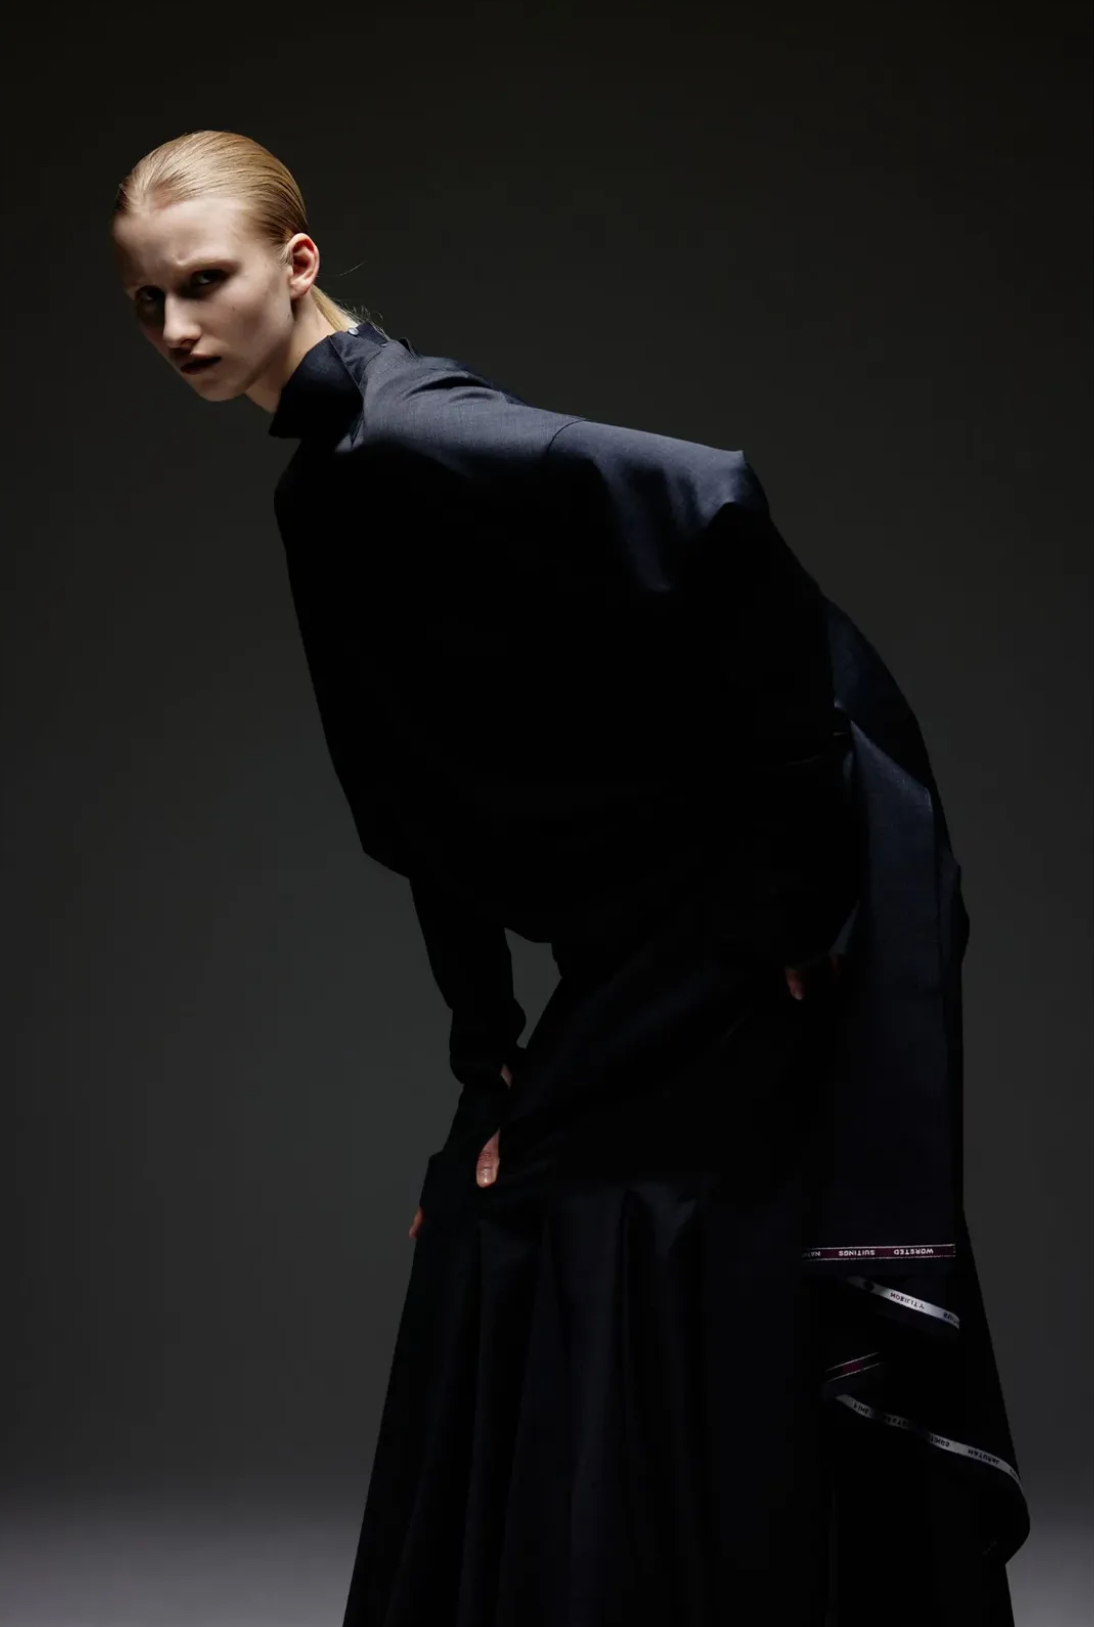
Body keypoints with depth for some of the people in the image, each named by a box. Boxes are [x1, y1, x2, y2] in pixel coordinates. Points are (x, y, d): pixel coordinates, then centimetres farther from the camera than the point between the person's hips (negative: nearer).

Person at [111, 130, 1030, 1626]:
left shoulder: (404, 437, -19)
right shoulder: (324, 481, 12)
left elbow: (715, 509, -32)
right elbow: (429, 800, 15)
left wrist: (787, 875, -25)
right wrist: (484, 1052, 11)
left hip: (759, 900, -9)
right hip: (652, 929, 9)